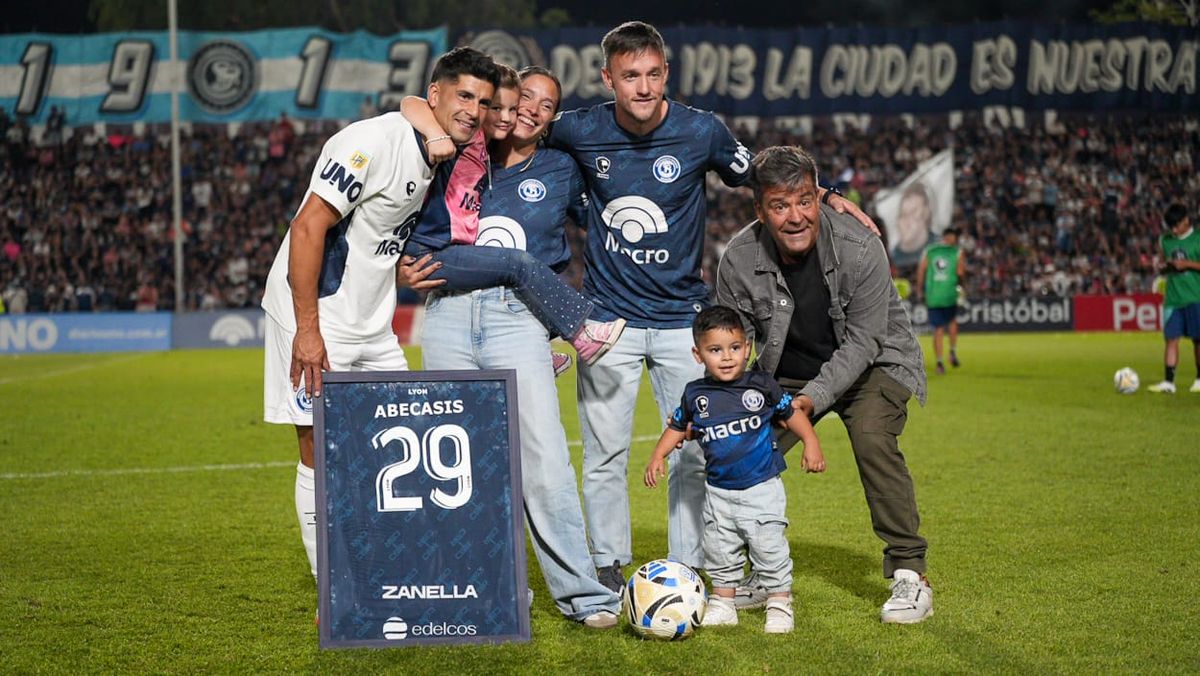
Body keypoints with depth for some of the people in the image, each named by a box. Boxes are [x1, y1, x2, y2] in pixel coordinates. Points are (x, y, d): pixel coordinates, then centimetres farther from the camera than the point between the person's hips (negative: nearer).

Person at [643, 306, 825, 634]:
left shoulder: (761, 386, -7)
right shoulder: (696, 394, -1)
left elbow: (791, 413, 5)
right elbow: (677, 426, 14)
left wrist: (811, 443, -4)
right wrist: (658, 456, 6)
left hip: (762, 487, -3)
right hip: (719, 492, 3)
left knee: (769, 548, -3)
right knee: (720, 551, 10)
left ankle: (779, 604, 9)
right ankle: (722, 604, 24)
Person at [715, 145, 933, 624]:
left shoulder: (860, 248, -28)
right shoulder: (739, 260, -19)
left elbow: (862, 341, -24)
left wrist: (812, 398, -34)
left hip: (872, 363, -4)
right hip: (787, 372, 4)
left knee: (872, 437, -29)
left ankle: (909, 575, -19)